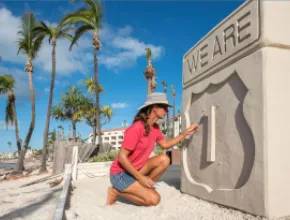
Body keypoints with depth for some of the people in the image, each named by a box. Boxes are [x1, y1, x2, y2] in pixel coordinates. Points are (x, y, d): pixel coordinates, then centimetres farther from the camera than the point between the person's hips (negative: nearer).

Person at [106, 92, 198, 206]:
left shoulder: (155, 127, 2)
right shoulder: (137, 128, -26)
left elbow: (165, 144, 16)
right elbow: (122, 157, -24)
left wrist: (186, 132, 7)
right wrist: (141, 178, -21)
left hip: (134, 170, 8)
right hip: (120, 174, -8)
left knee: (164, 159, -9)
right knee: (153, 199, -17)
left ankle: (142, 188, 2)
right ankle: (116, 191, -1)